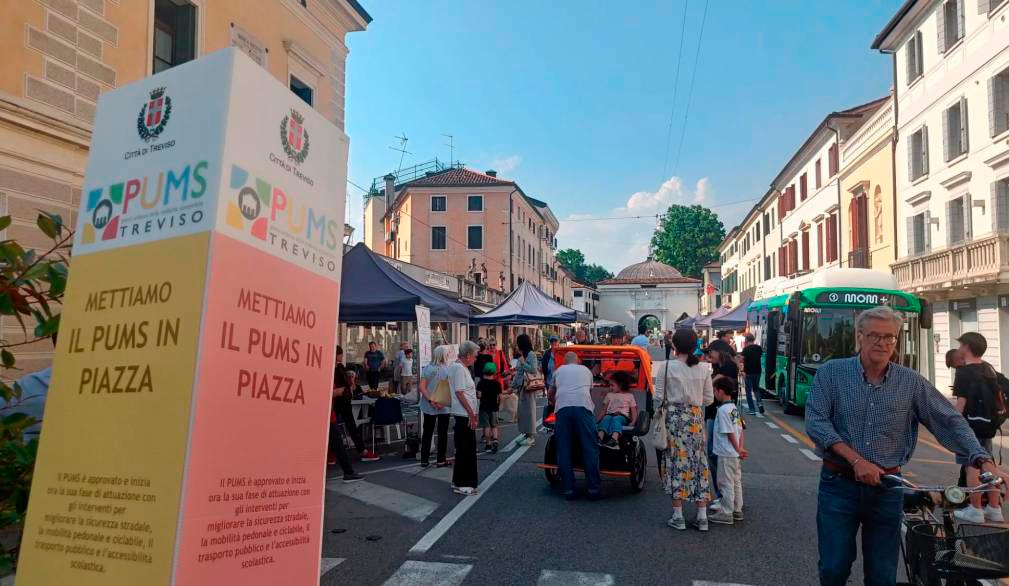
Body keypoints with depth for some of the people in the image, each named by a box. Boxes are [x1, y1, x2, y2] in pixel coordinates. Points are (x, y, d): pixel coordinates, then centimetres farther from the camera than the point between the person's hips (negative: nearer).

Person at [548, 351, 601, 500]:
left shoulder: (559, 371, 27)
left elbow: (550, 396, 37)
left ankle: (568, 489, 5)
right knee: (590, 448, 2)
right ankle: (594, 488, 1)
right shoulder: (586, 370, 28)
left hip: (562, 407, 1)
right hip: (582, 406, 0)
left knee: (564, 450, 5)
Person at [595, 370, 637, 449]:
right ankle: (599, 438, -56)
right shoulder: (609, 395, 23)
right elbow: (603, 410, 19)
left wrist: (633, 422, -8)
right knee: (606, 418, -34)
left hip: (623, 416, -2)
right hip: (610, 414, 2)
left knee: (616, 419, -37)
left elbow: (634, 411, 10)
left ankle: (614, 440, -62)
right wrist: (597, 419, 5)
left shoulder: (629, 396, 15)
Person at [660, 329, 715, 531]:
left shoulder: (668, 366, -8)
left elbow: (660, 397, -5)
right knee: (698, 462, 11)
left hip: (674, 417, -3)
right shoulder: (704, 367, 1)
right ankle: (702, 517, 15)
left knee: (676, 462, 5)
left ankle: (678, 517, 9)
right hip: (696, 418, 3)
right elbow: (709, 398, 7)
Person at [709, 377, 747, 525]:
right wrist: (740, 448, 9)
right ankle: (737, 510, 25)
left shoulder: (723, 410, -18)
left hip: (726, 454, -9)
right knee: (736, 482, 16)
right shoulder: (734, 408, 10)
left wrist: (738, 449, -11)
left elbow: (729, 433, -19)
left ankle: (726, 514, 4)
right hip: (735, 455, 9)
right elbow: (740, 430, 11)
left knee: (726, 483, -2)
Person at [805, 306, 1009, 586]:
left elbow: (951, 421, 3)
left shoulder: (911, 382, 2)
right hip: (839, 485, -2)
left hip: (887, 488, 2)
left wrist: (985, 462, -10)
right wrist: (856, 460, -19)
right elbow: (816, 422, -11)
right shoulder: (832, 373, -5)